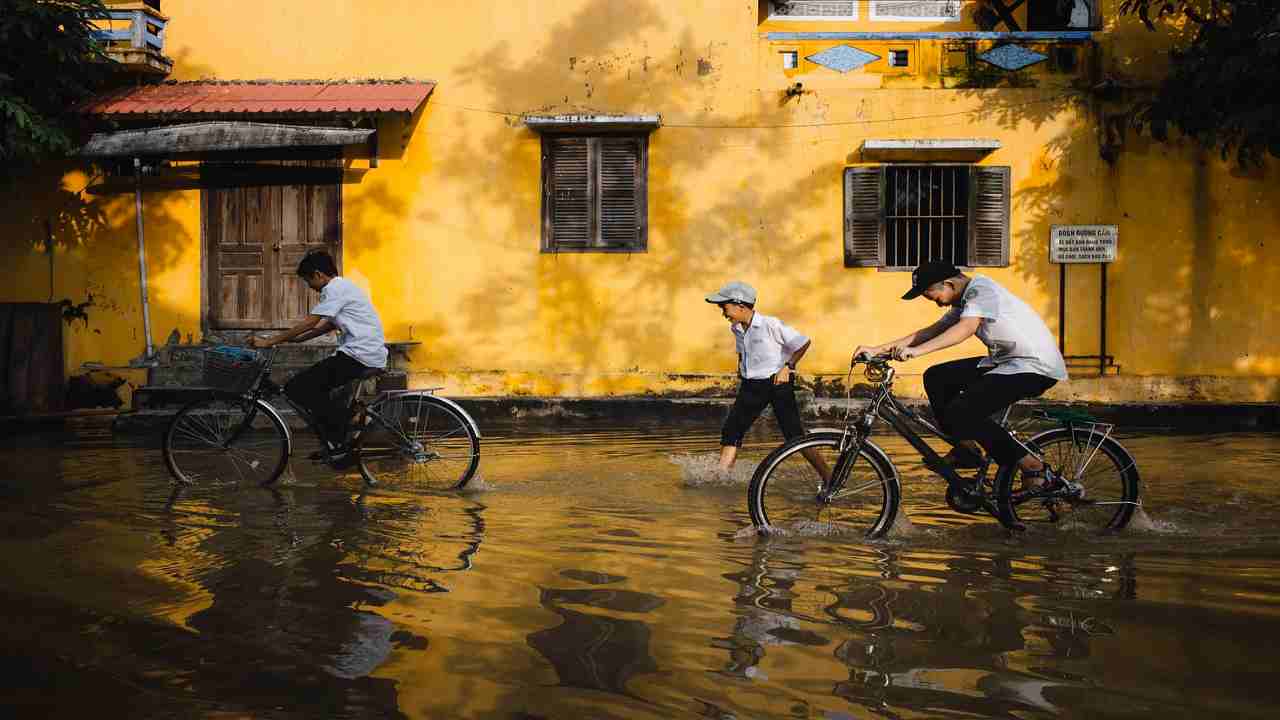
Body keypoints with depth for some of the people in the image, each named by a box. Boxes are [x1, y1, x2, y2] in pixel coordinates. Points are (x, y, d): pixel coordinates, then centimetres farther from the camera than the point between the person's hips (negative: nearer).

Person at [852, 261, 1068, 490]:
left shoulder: (981, 289, -15)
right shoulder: (964, 302, 15)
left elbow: (967, 328, -32)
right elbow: (931, 331, 8)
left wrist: (916, 351, -41)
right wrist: (878, 349, -1)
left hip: (1037, 368, -10)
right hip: (1006, 362, 10)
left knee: (959, 414, -21)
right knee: (936, 377, 6)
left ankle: (1035, 469, -12)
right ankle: (967, 449, 11)